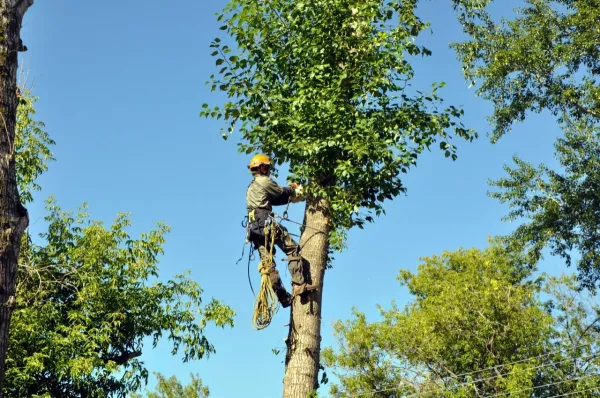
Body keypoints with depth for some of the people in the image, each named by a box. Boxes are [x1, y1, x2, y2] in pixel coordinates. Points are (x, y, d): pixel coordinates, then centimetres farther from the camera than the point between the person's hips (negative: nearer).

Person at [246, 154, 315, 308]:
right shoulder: (264, 181, 0)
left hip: (254, 228, 9)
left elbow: (274, 199, 28)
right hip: (267, 224, -9)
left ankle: (283, 297, 2)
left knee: (267, 263, 2)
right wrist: (293, 189, 29)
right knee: (293, 248, -8)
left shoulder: (251, 188, 29)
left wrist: (291, 196, 28)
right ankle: (298, 285, -20)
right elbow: (281, 193, 9)